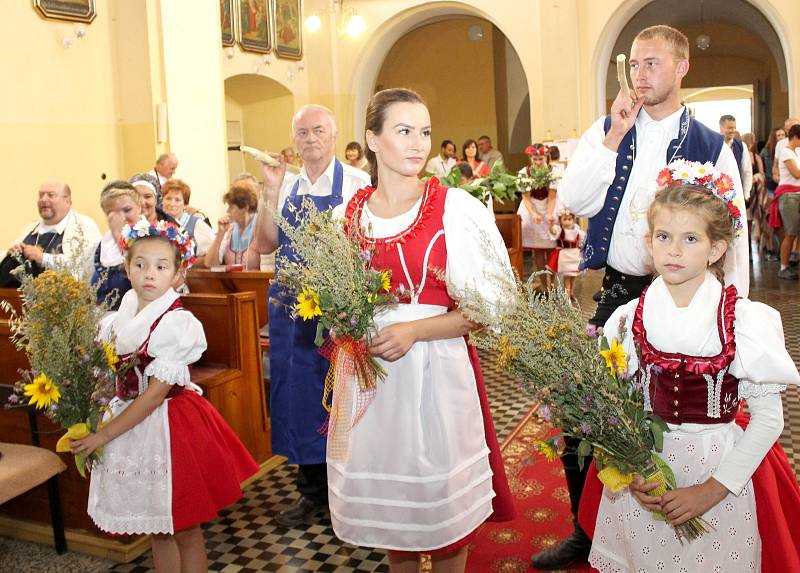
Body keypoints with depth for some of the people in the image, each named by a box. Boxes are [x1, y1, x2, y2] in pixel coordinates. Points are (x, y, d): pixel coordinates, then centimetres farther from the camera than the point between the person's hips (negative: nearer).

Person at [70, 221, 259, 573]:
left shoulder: (178, 322, -17)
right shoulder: (119, 318, 4)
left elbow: (157, 393, -18)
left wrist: (105, 435, -16)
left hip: (167, 426, -6)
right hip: (129, 424, 6)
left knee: (184, 530, 7)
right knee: (156, 529, 17)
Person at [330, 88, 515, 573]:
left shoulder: (456, 208, -6)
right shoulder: (347, 215, 5)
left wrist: (414, 331, -18)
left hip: (437, 372, -3)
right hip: (369, 375, 3)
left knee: (442, 498, 8)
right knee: (387, 498, 15)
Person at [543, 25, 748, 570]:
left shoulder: (711, 147, -1)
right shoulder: (605, 130, 5)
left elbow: (733, 238, -1)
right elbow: (575, 201, -9)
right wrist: (614, 137, -13)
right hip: (616, 290, 2)